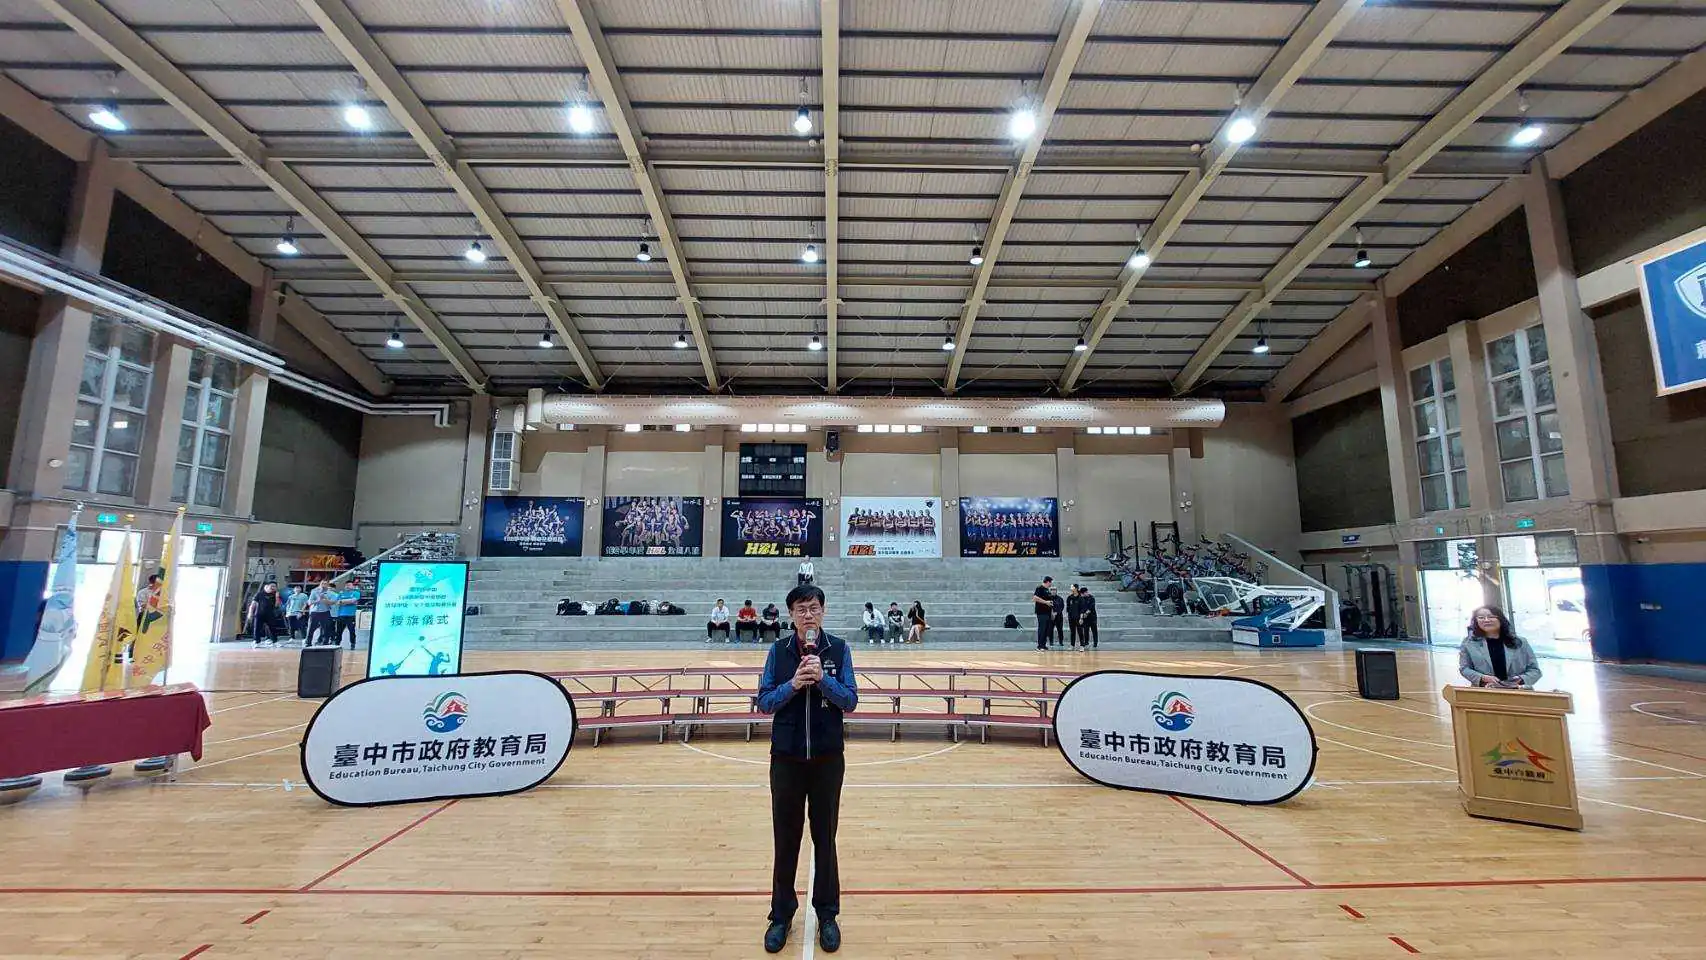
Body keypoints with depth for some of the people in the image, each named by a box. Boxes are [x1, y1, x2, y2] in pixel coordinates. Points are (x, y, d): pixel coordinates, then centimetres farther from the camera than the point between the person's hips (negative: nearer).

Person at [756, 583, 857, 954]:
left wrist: (822, 678, -23)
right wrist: (793, 684, -21)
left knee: (824, 837, 13)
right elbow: (763, 702, -4)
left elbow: (850, 701, -7)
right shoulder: (779, 650, -3)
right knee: (785, 837, 12)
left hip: (827, 757, 0)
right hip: (786, 757, 1)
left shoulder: (838, 649, -5)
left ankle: (827, 914, 30)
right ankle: (781, 914, 30)